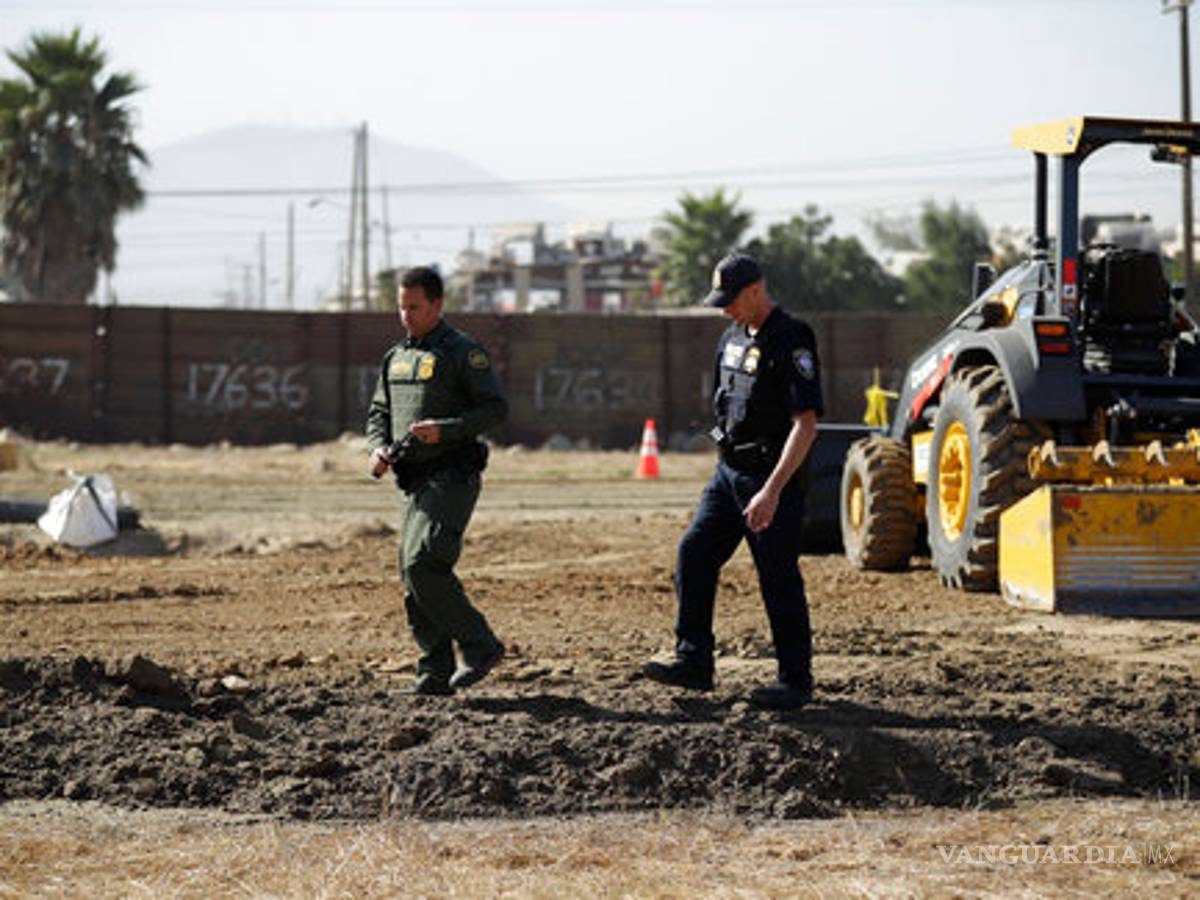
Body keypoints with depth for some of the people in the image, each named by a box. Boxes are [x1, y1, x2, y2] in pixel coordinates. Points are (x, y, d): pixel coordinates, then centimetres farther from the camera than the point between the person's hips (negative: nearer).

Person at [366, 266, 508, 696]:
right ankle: (436, 672, 8)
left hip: (451, 478, -8)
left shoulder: (463, 352, -6)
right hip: (413, 482, 8)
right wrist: (378, 448, 2)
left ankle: (480, 645, -8)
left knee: (422, 565, -20)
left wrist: (445, 429, -22)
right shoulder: (395, 358, 17)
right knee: (413, 578, 4)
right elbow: (379, 413, 24)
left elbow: (496, 407, -11)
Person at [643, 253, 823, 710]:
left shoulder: (791, 342, -17)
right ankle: (694, 663, 7)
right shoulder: (733, 338, 11)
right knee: (694, 554, 2)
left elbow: (806, 424, -22)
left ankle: (795, 680, 6)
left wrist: (772, 490, -28)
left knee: (778, 578, -3)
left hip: (772, 475, -8)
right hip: (729, 469, 8)